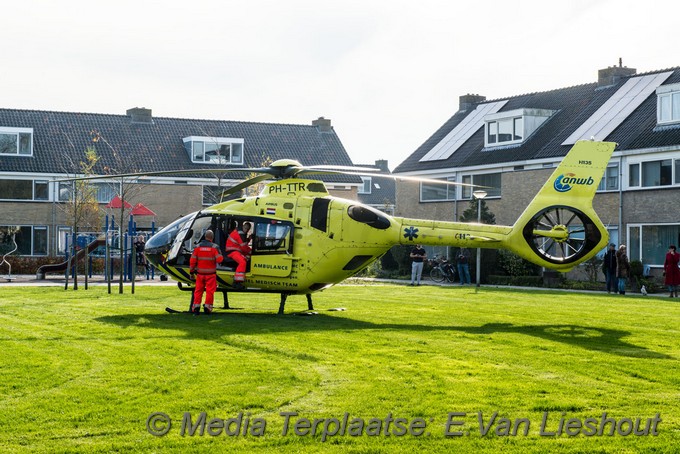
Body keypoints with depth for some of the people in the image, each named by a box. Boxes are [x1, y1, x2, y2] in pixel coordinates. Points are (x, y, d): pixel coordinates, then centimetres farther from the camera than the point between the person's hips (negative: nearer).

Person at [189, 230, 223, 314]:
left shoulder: (198, 246, 1)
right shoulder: (214, 247, -7)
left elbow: (192, 261, 0)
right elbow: (219, 259, -14)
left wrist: (192, 272, 7)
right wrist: (221, 256, 9)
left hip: (200, 273, 2)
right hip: (210, 274, -2)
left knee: (198, 290, 10)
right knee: (210, 291, 5)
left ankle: (196, 307, 8)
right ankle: (207, 307, 4)